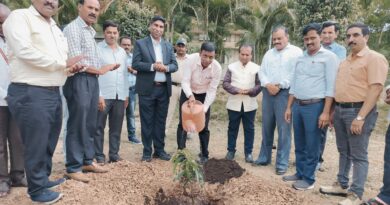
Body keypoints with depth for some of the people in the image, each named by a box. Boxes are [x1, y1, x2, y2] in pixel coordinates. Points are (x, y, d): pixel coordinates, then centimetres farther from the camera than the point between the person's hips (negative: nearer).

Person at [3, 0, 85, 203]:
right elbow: (25, 51, -20)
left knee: (49, 141, 17)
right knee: (36, 144, 1)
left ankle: (44, 178, 35)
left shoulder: (54, 27, 20)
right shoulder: (19, 16, -6)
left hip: (53, 92, 9)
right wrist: (63, 63, -14)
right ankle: (37, 189, 17)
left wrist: (70, 67, 3)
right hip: (30, 93, -8)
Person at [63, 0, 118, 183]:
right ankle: (73, 168, 9)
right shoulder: (73, 28, -8)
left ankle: (87, 161, 25)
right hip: (79, 81, -8)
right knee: (77, 125, -3)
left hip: (92, 80, 8)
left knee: (90, 125, 13)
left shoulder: (90, 31, 20)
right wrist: (99, 70, -5)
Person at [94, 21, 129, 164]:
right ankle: (99, 156, 11)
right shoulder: (97, 49, -1)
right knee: (99, 128, 2)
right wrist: (98, 95, -13)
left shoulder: (122, 52, 15)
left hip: (120, 96, 5)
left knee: (116, 128, 9)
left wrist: (126, 94, 13)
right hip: (103, 95, -5)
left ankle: (114, 155, 18)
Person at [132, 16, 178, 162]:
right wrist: (152, 66, -19)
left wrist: (165, 67, -12)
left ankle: (159, 150, 21)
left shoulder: (168, 46, 13)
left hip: (164, 88, 4)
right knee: (147, 121, 3)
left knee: (161, 121, 10)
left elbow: (175, 65, 8)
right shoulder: (140, 43, 1)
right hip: (147, 88, -3)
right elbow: (135, 64, -8)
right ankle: (147, 151, 14)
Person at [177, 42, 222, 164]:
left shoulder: (217, 68, -24)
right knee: (183, 123, 3)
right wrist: (190, 95, -44)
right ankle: (180, 151, 17)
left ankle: (204, 155, 15)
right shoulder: (191, 59, -27)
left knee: (203, 126, 2)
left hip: (204, 95, 0)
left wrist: (205, 108, -28)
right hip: (188, 93, 0)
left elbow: (212, 90, -19)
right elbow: (185, 81, -26)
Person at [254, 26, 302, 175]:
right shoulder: (269, 53, 18)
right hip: (268, 93, 6)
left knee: (284, 129, -3)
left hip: (285, 93, -5)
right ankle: (264, 157, 23)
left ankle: (282, 163, 7)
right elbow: (262, 71, 12)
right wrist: (267, 85, -7)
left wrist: (279, 86, -13)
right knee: (266, 127, 11)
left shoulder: (296, 52, 0)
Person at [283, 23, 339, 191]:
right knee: (299, 144, 14)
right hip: (298, 105, 6)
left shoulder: (328, 57, -5)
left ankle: (309, 179, 16)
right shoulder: (300, 58, 14)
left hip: (315, 106, -6)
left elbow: (330, 87, -11)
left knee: (311, 146, 3)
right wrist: (289, 107, 13)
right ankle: (300, 173, 28)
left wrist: (325, 112, -16)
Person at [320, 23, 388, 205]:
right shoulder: (345, 61, 16)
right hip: (340, 110, 8)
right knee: (343, 151, 16)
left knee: (358, 155, 0)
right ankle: (342, 185, 28)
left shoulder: (374, 58, -8)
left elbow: (375, 88, -17)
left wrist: (360, 117, -23)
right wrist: (333, 111, 12)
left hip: (358, 111, -7)